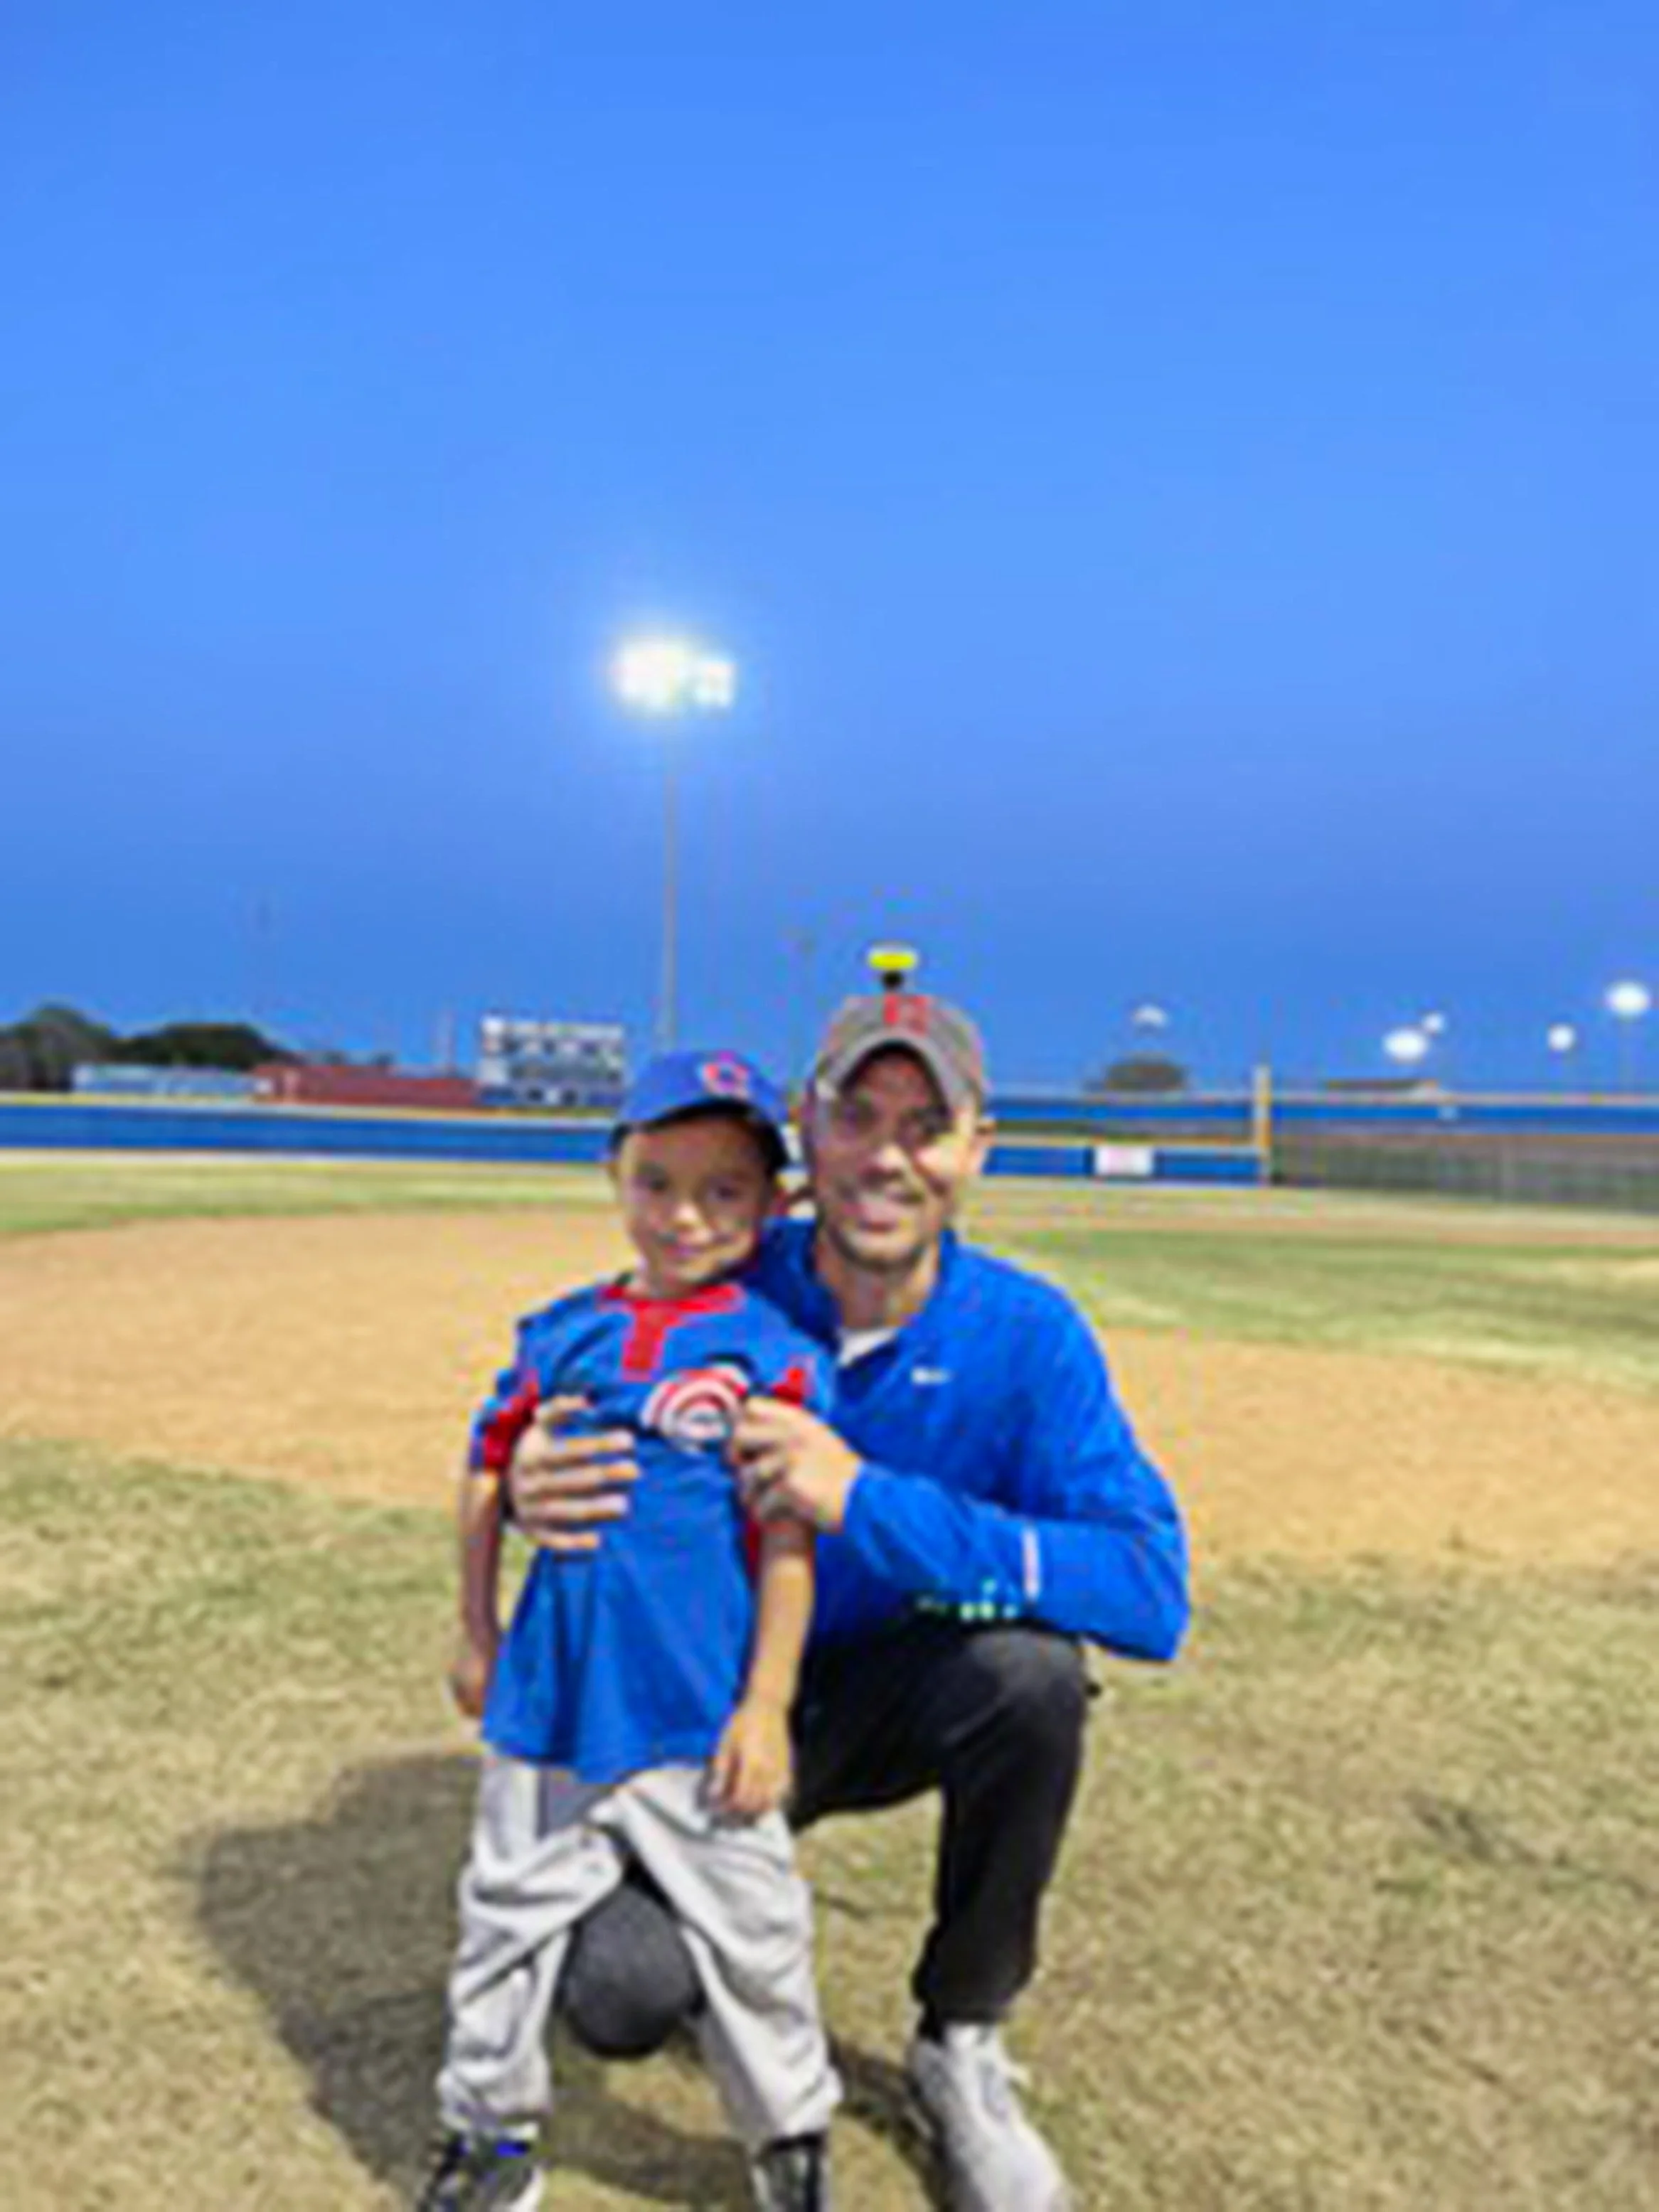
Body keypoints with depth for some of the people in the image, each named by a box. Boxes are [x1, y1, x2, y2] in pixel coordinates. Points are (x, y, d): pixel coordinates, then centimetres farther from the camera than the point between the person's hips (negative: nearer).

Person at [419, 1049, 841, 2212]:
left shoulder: (776, 1351, -9)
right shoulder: (562, 1332, 2)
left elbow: (788, 1540, -10)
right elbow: (486, 1473, 13)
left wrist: (768, 1703, -12)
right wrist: (478, 1637, 16)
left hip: (701, 1711, -3)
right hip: (551, 1692, 4)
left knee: (746, 1932, 9)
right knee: (512, 1911, 16)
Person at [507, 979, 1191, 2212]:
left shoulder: (1028, 1336, -19)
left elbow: (1155, 1589, -31)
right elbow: (526, 1431, -3)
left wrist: (870, 1502, -41)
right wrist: (529, 1487, -31)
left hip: (894, 1704, 1)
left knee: (1032, 1669, -31)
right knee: (619, 1998, -22)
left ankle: (961, 2043, -5)